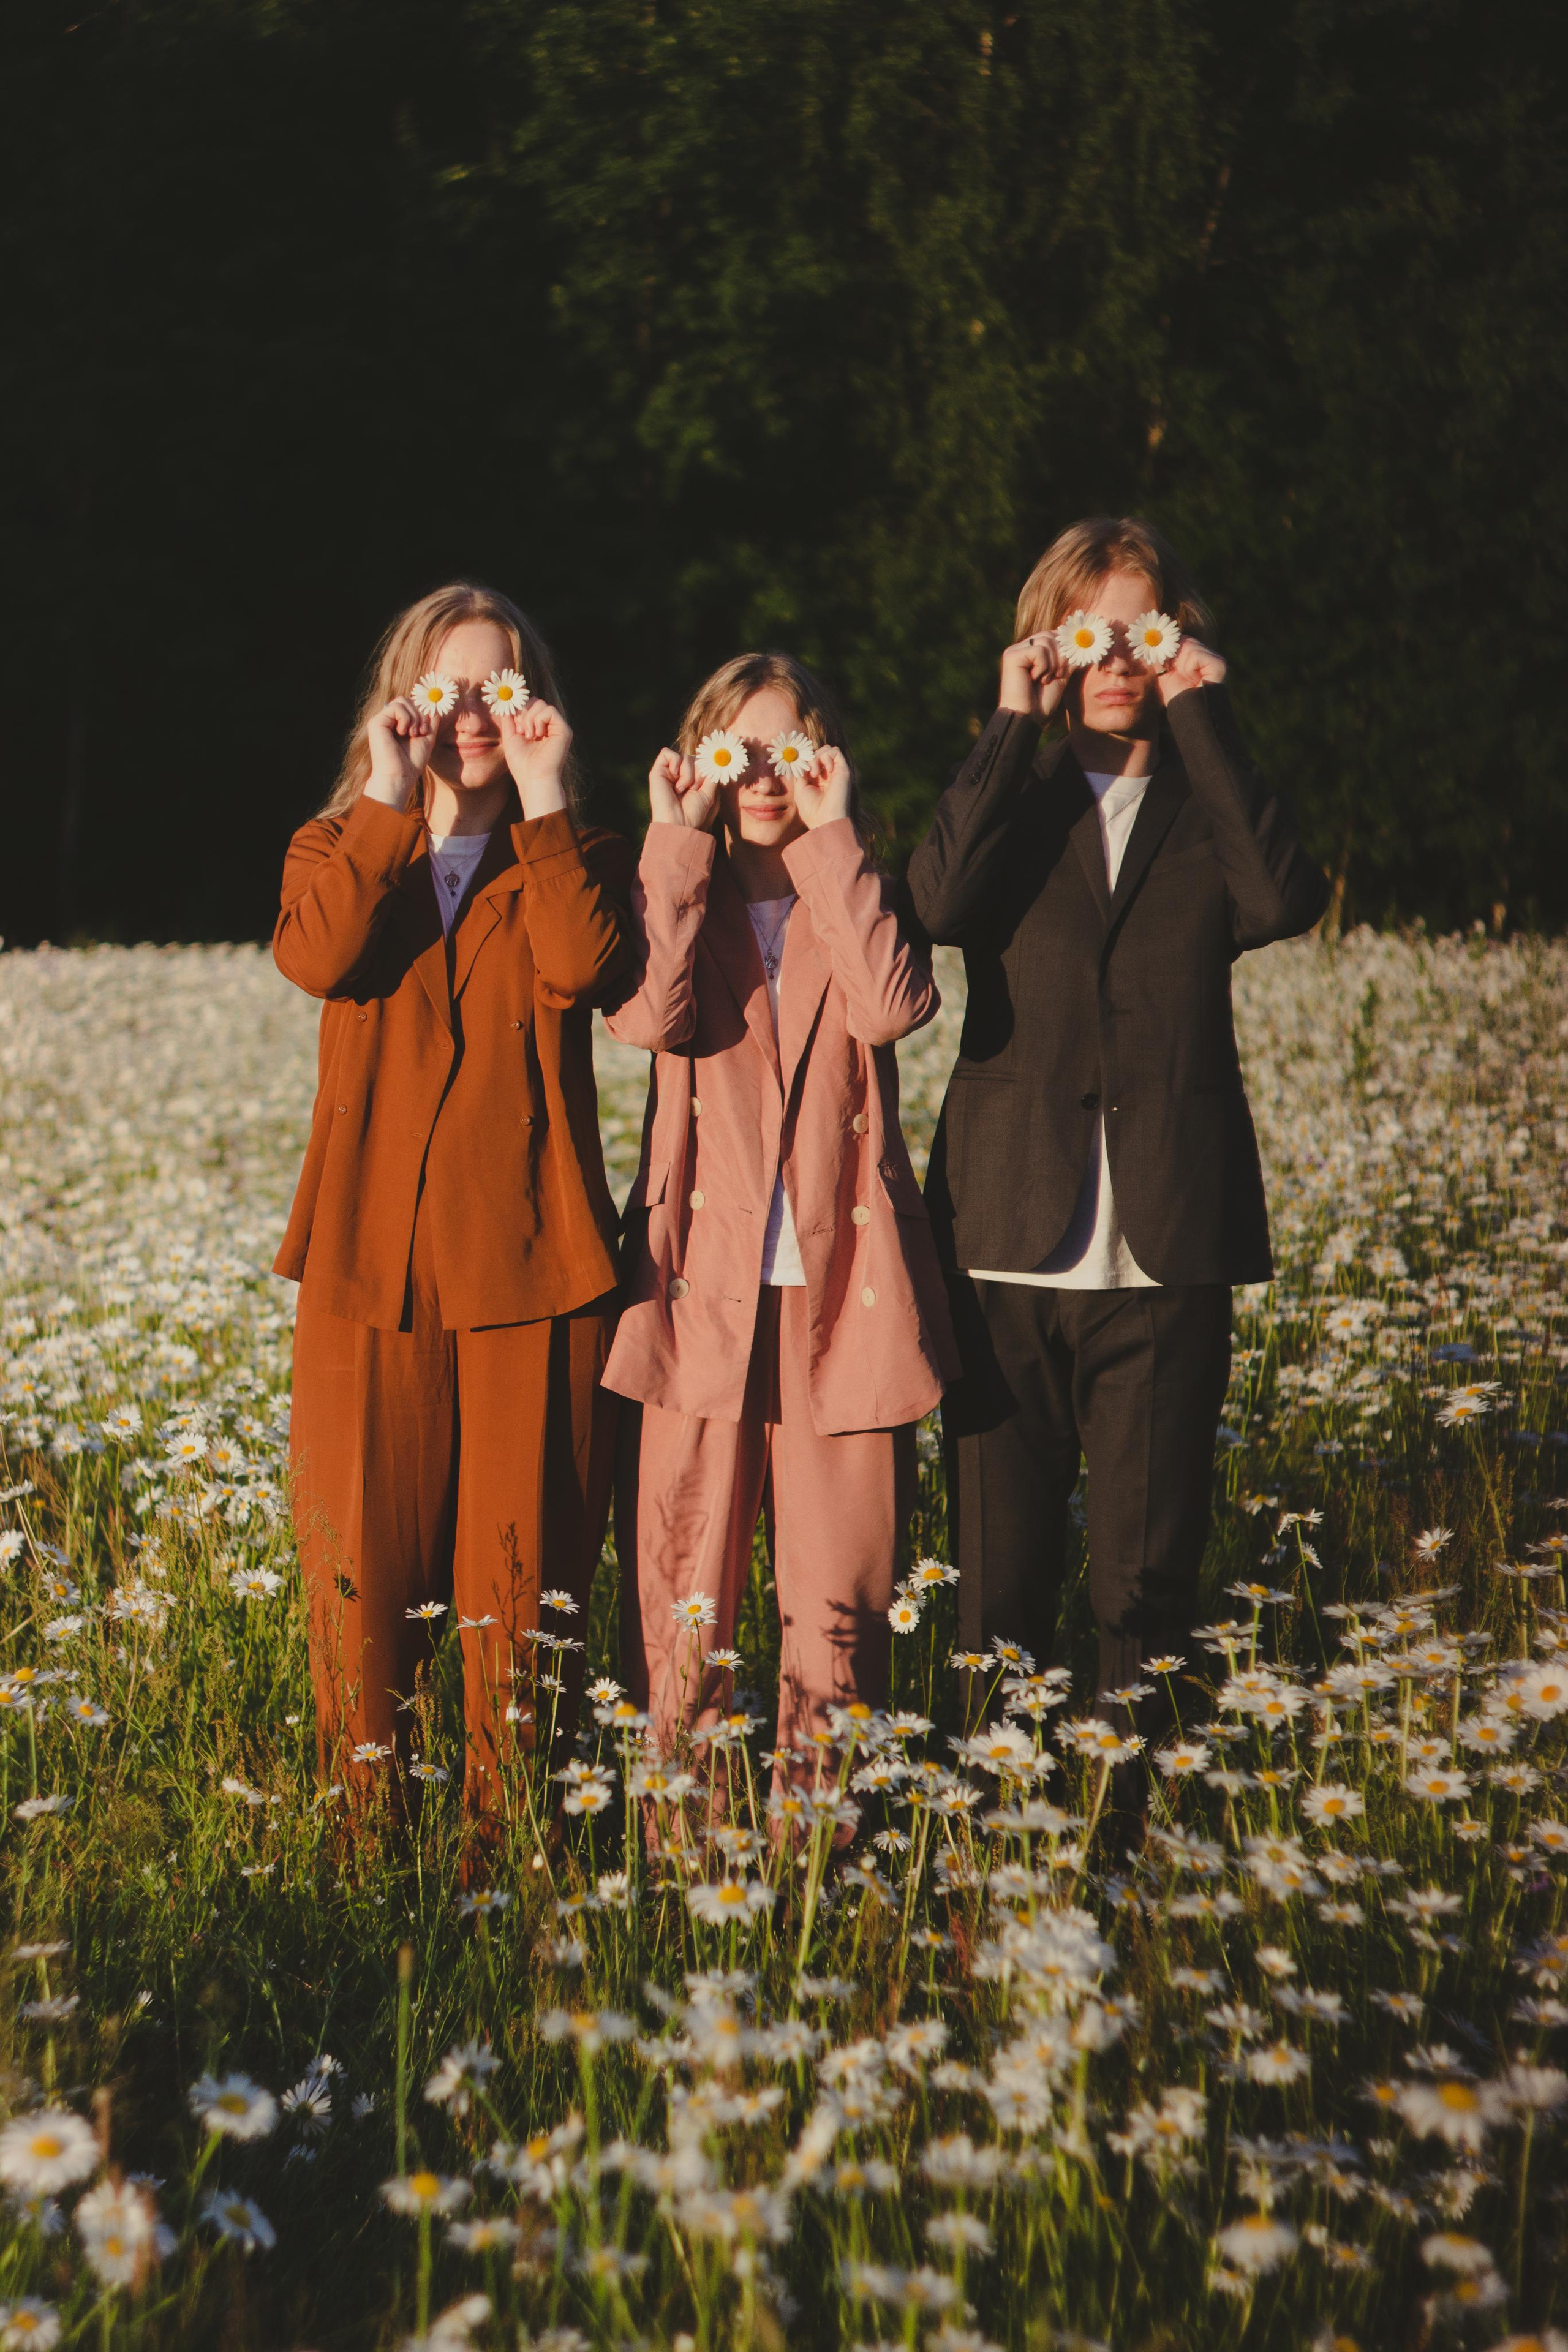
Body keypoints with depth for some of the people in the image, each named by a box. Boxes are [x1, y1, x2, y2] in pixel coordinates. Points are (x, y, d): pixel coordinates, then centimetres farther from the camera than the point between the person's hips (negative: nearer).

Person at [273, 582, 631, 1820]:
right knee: (363, 1568, 1)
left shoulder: (575, 860, 12)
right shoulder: (338, 851, 14)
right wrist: (390, 800, -10)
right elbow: (317, 959, -11)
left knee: (523, 1573, 1)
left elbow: (579, 972, -13)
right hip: (370, 1260, 1)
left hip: (531, 1262, -1)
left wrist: (545, 802, -9)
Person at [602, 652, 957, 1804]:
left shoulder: (860, 897, 11)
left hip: (838, 1286, 0)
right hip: (702, 1286, 0)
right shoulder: (677, 893, 10)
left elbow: (891, 1008, -13)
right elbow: (648, 1013, -13)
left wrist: (831, 839, -8)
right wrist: (679, 839, -8)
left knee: (840, 1595, 3)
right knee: (680, 1590, 2)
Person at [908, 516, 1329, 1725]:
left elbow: (1287, 899, -12)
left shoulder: (1210, 800, 12)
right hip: (1012, 1238, 0)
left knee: (1151, 1580, 4)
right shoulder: (1013, 795, 12)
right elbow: (944, 900, -12)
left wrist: (1205, 720, -7)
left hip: (1165, 1248, 0)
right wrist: (1016, 726, -7)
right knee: (997, 1582, 6)